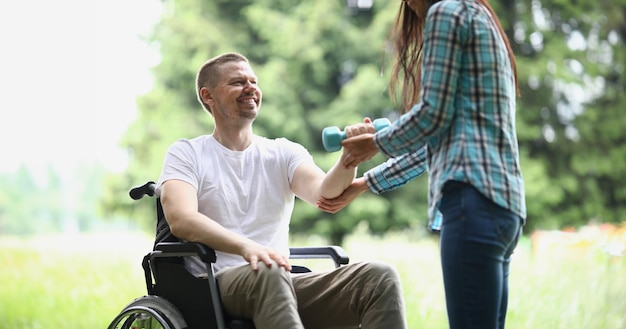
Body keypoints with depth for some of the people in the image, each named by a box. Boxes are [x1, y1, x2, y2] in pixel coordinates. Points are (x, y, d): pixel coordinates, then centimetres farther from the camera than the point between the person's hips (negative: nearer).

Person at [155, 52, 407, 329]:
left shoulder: (283, 153, 17)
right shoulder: (186, 153, 8)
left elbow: (324, 194, -4)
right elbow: (181, 219, -12)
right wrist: (246, 246, -29)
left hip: (283, 281, 4)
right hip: (215, 284, -4)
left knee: (381, 277, -20)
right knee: (267, 274, -39)